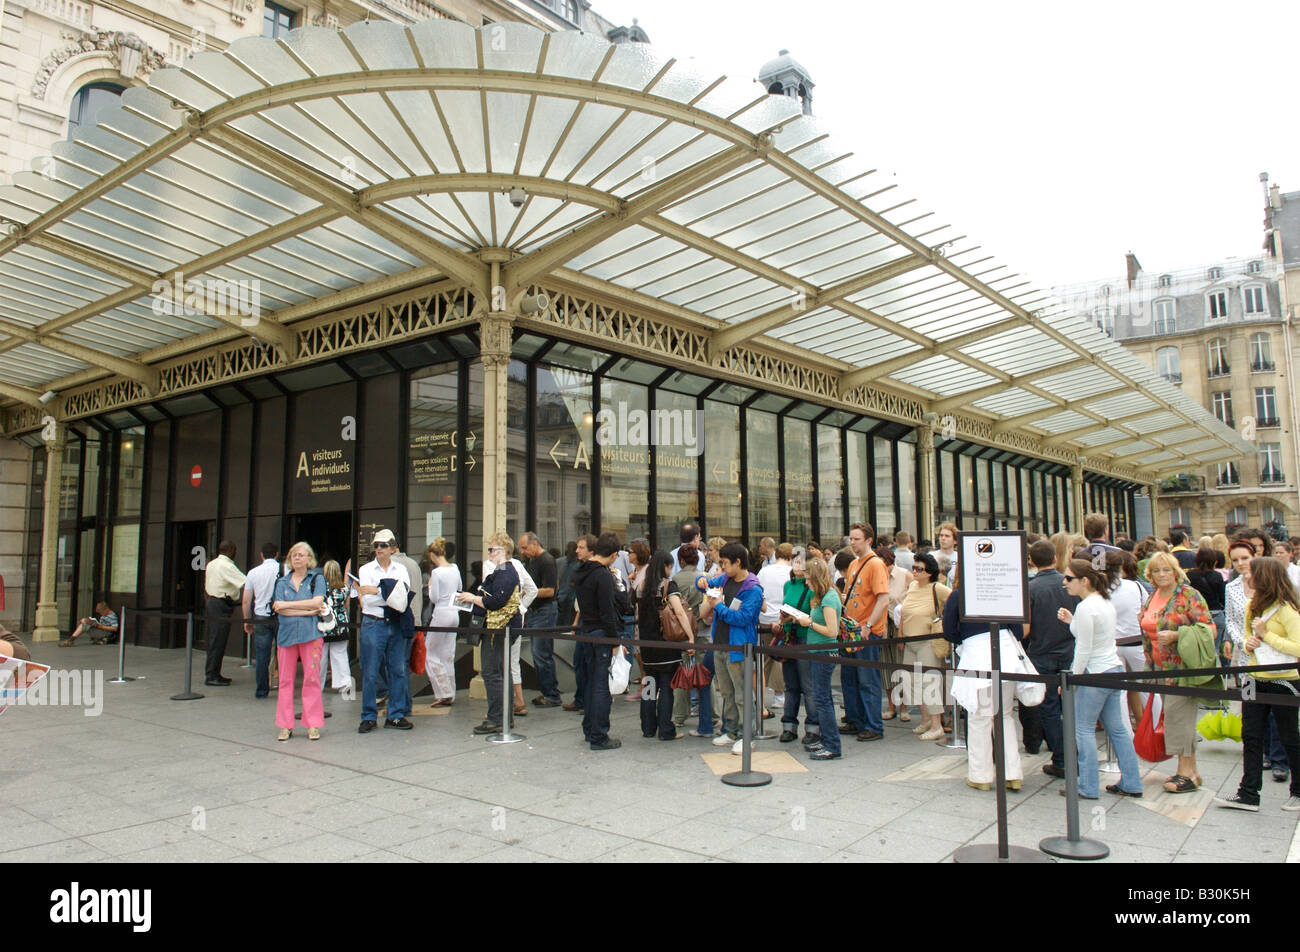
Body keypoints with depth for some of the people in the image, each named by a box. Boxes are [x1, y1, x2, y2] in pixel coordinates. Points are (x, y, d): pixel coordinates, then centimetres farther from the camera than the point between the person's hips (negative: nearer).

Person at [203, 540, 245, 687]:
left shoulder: (211, 564, 14)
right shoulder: (227, 566, -15)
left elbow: (206, 586, 20)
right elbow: (245, 583, -21)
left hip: (211, 601, 10)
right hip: (221, 606, -10)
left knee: (213, 640, 13)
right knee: (218, 641, -5)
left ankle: (213, 674, 19)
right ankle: (211, 676, -2)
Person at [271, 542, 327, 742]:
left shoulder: (317, 579, 7)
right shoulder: (282, 582, 12)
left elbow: (317, 602, -9)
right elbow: (278, 609, -1)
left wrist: (287, 605, -8)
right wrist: (308, 611, -10)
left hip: (311, 634, -2)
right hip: (286, 634, 2)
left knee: (312, 679, -2)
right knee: (285, 680, 3)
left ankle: (313, 725, 5)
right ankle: (285, 725, 12)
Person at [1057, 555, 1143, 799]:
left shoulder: (1085, 607, -19)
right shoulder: (1105, 602, 9)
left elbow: (1084, 650, -18)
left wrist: (1071, 679, -10)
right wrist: (1072, 621, 10)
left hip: (1095, 673, -9)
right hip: (1114, 669, 9)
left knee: (1084, 729, 1)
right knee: (1117, 729, 15)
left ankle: (1087, 788, 7)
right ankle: (1131, 783, 21)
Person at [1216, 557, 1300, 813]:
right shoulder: (1254, 606, 9)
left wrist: (1266, 635, -20)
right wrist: (1248, 643, 0)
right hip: (1256, 680, 7)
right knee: (1250, 737, 6)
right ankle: (1248, 795, 9)